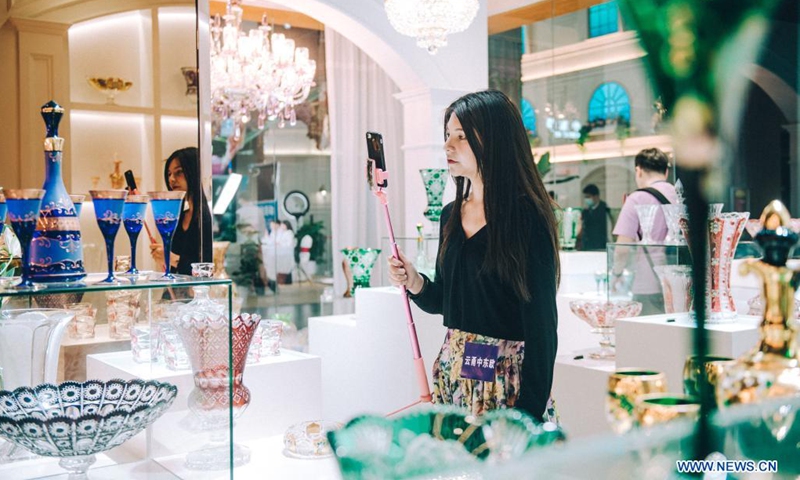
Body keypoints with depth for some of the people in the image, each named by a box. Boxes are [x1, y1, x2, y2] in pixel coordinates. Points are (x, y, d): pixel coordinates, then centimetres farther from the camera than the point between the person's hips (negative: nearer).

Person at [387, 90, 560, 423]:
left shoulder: (526, 216, -13)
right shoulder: (451, 215, 7)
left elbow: (541, 324, -15)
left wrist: (529, 411, -19)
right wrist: (415, 282, -5)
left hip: (508, 374, -6)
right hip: (452, 369, 6)